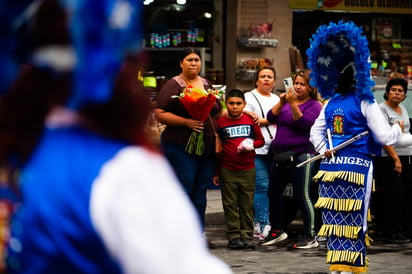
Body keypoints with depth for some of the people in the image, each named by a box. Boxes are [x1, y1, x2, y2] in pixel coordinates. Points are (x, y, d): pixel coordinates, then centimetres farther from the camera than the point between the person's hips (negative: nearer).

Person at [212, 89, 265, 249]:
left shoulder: (250, 121, 5)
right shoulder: (220, 123, 4)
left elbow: (261, 140, 12)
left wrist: (252, 144, -11)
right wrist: (216, 172, 8)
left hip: (248, 169, 1)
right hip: (227, 171, 0)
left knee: (247, 204, 4)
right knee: (230, 205, 1)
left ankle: (247, 235, 11)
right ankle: (234, 236, 6)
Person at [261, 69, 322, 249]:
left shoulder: (314, 105, -4)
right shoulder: (287, 101, 14)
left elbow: (304, 123, -19)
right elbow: (271, 118, 5)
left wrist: (293, 104, -25)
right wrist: (281, 102, -8)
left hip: (301, 156, -7)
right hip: (280, 156, 7)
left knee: (302, 196, -9)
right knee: (273, 192, 11)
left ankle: (309, 237, -4)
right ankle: (277, 231, 25)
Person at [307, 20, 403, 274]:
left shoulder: (331, 103, 9)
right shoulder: (365, 103, -8)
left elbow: (316, 131, 15)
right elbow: (385, 137, -8)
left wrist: (325, 149, 8)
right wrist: (398, 129, 10)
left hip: (331, 166, 5)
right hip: (357, 167, -5)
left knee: (334, 219, 9)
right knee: (354, 221, -1)